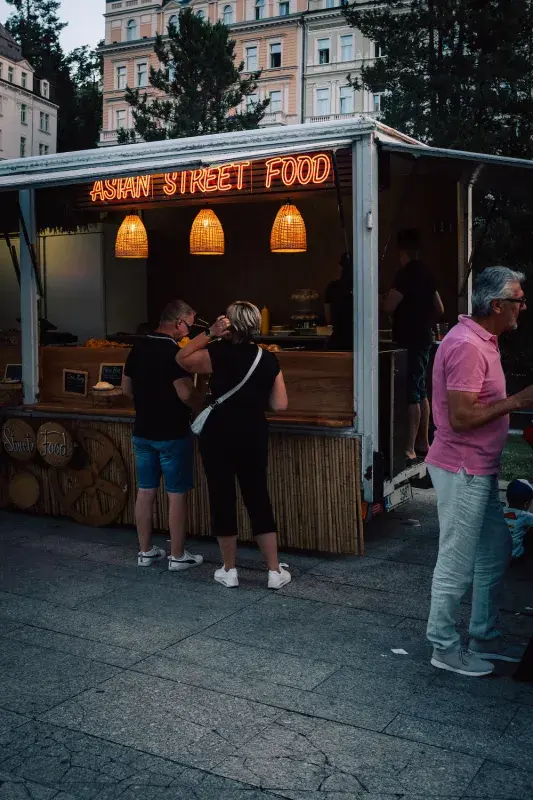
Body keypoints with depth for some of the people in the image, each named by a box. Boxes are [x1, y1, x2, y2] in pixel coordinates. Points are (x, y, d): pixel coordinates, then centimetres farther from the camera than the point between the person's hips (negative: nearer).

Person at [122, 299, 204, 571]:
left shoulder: (138, 347, 4)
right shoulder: (174, 352, -18)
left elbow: (126, 388, 12)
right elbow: (186, 394, -24)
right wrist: (199, 404, -5)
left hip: (143, 432, 7)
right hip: (172, 435, -7)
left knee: (146, 492, 13)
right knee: (176, 495, 3)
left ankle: (145, 551, 22)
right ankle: (177, 556, 11)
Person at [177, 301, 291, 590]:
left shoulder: (218, 354, -11)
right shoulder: (269, 360, -2)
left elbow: (182, 359, 4)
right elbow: (280, 405, -1)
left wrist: (209, 334, -2)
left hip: (219, 435, -2)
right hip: (254, 436, 3)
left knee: (223, 499, 8)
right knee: (258, 499, 10)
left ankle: (229, 570, 18)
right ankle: (275, 571, 11)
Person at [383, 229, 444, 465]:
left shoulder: (406, 273, -15)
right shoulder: (425, 273, 13)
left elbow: (389, 306, -20)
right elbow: (439, 310, 18)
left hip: (409, 341, -9)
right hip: (423, 339, 9)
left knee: (411, 395, -10)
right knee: (421, 393, 15)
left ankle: (410, 449, -10)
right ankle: (423, 443, 23)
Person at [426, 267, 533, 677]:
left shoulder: (483, 340, 11)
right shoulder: (466, 346, -22)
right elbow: (461, 417, -26)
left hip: (480, 470, 10)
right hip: (462, 471, -10)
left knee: (496, 550, 19)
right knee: (457, 563, 2)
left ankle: (485, 637, 33)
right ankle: (446, 648, 18)